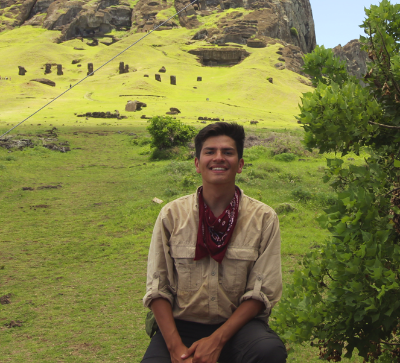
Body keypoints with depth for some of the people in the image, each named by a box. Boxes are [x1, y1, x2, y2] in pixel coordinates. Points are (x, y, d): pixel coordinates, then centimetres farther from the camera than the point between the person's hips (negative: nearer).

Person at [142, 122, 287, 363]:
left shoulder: (263, 218, -1)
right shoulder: (172, 215, 1)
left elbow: (263, 291, -4)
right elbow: (157, 288, -1)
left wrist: (216, 340, -15)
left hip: (238, 325, 0)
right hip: (181, 325, 0)